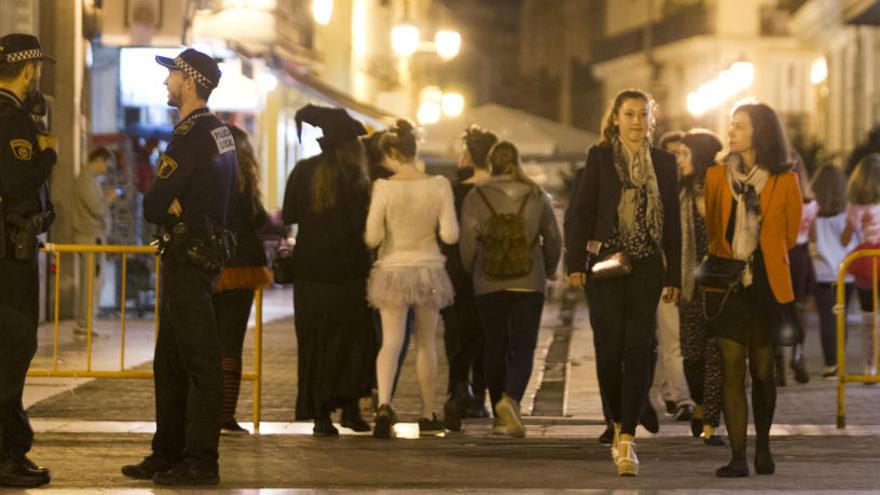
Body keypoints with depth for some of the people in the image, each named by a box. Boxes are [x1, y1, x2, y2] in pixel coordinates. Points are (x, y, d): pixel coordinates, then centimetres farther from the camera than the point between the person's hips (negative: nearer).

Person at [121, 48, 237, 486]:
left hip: (187, 257, -10)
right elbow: (230, 197, 22)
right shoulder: (221, 132, 13)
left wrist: (166, 206, 2)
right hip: (207, 248, 10)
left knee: (199, 360, -6)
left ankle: (201, 462, -3)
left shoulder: (190, 136, -18)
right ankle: (168, 454, 21)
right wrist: (181, 209, 7)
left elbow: (153, 207, -20)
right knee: (170, 362, 15)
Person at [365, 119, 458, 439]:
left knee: (391, 342, 0)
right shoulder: (439, 186, -7)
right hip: (429, 269, 2)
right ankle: (428, 415, 23)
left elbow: (373, 237, -12)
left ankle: (384, 404, -23)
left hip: (392, 270, -2)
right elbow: (450, 235, -8)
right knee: (426, 343, 15)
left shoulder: (384, 187, -13)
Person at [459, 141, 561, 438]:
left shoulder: (476, 197, -2)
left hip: (489, 285, 0)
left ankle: (500, 417, 15)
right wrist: (548, 270, 25)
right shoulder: (537, 196, 3)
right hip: (529, 284, 0)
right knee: (523, 348, 0)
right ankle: (511, 398, -26)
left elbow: (467, 242, -5)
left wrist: (471, 270, 14)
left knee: (495, 349, 10)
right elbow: (553, 239, 8)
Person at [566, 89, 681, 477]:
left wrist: (673, 275, 6)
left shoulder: (663, 163, 9)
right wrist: (575, 263, -8)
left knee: (637, 352, -4)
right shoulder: (600, 158, 3)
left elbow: (672, 220, 10)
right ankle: (619, 425, 19)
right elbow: (582, 211, 0)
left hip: (646, 269, 1)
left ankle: (626, 440, -4)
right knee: (609, 349, -3)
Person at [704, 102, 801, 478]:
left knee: (763, 370, 5)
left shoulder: (784, 181, 0)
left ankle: (763, 447, 23)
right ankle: (737, 457, -5)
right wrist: (722, 262, 8)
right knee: (732, 369, -5)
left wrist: (765, 259, 12)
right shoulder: (717, 176, 6)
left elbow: (789, 235, 10)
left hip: (767, 284, -1)